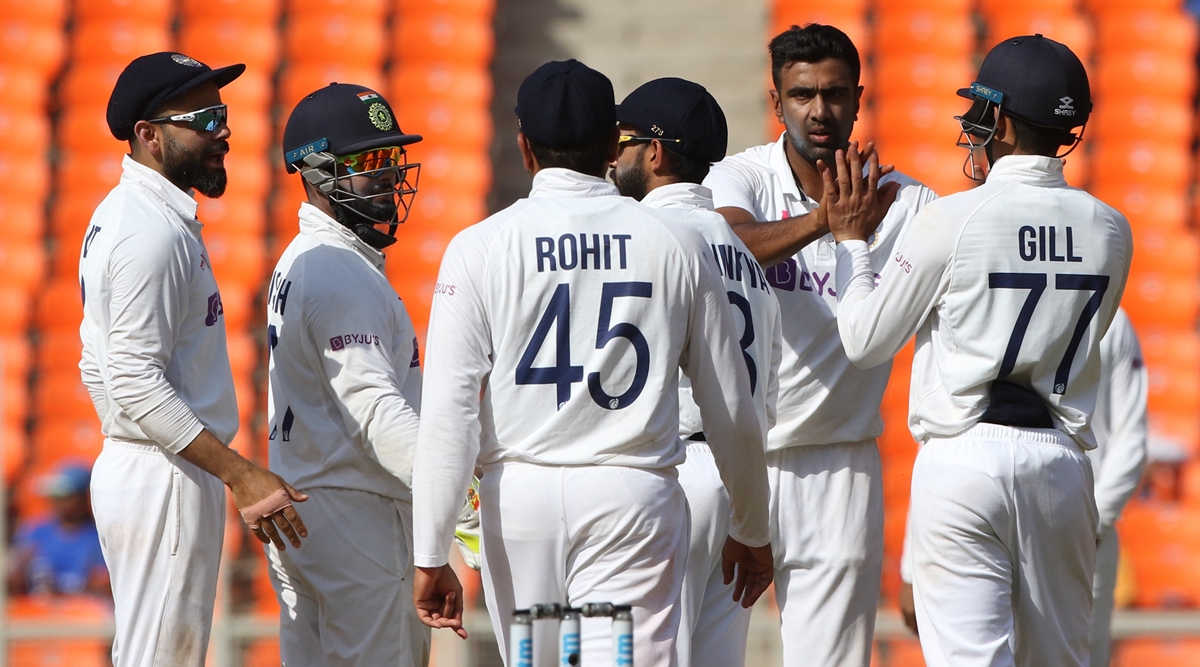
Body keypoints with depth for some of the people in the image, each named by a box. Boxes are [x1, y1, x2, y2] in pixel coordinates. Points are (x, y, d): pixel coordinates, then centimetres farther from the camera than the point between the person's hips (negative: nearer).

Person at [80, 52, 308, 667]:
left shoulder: (119, 216, 15)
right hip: (167, 479, -11)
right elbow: (138, 386, -24)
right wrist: (243, 476, -25)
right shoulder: (153, 230, -18)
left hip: (124, 468, 11)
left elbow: (100, 366, 21)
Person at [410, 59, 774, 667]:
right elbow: (731, 411, 9)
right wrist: (751, 531, 22)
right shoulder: (675, 245, 4)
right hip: (635, 497, -1)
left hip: (518, 495, 1)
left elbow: (447, 412, -6)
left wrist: (431, 555, -5)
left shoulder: (481, 247, 0)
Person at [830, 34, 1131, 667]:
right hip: (1062, 458, 5)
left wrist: (850, 241, 14)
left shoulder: (953, 219, -10)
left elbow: (864, 340, -1)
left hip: (964, 456, -4)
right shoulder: (1108, 228, 4)